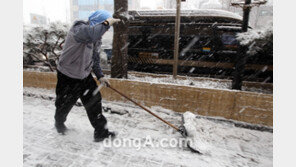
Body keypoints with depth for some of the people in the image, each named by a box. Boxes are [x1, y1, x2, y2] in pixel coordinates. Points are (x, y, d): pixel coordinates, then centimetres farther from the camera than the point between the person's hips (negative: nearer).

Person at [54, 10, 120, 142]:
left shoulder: (97, 38, 0)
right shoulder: (78, 29, -24)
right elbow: (91, 34, -50)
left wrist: (100, 76, 3)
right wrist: (107, 22, -37)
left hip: (85, 76, 6)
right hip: (68, 77, -5)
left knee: (94, 102, 1)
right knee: (65, 104, 16)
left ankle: (100, 132, 13)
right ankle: (59, 123, 49)